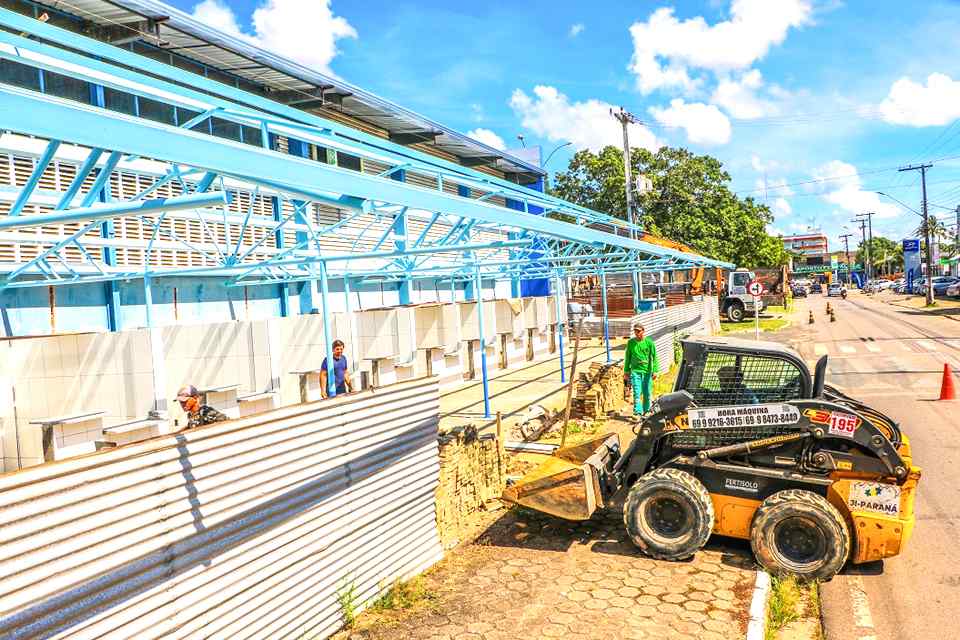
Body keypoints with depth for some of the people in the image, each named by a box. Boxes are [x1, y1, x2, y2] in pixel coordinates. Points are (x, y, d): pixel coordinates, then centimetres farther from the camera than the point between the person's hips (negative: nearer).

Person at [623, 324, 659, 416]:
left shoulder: (649, 342, -1)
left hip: (647, 371, 0)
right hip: (635, 371, 0)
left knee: (647, 393, 8)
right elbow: (627, 357, 11)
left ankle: (646, 411, 23)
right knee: (637, 393, -8)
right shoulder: (630, 342, 4)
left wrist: (655, 371, -7)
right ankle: (637, 412, -10)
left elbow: (654, 357, -1)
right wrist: (626, 371, 10)